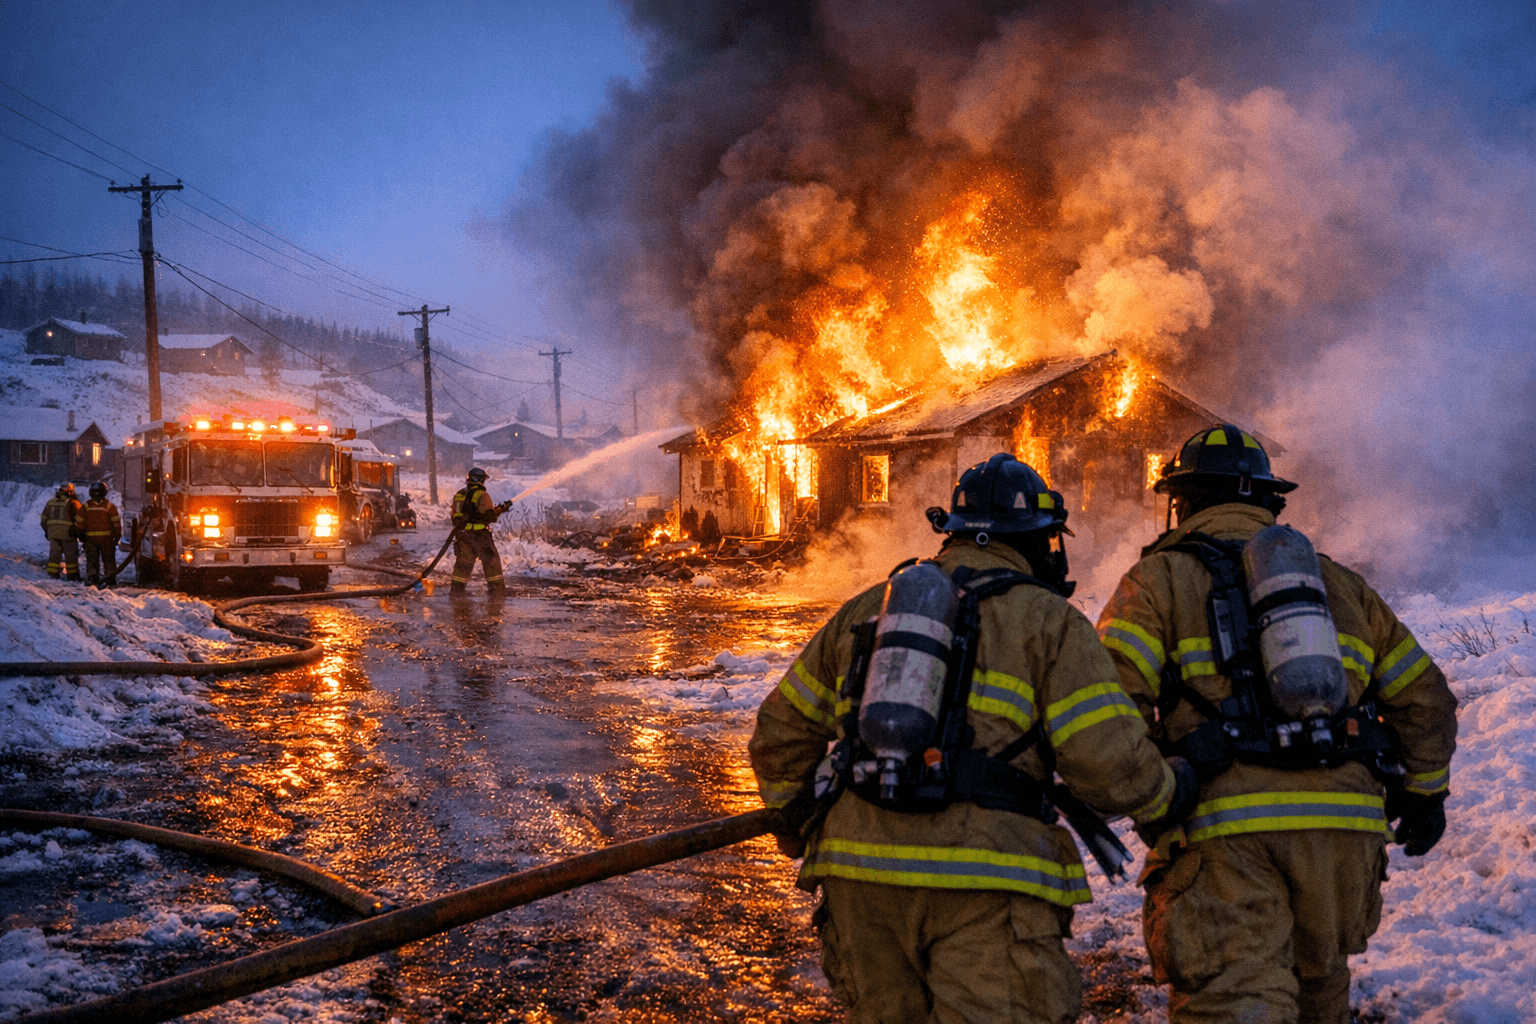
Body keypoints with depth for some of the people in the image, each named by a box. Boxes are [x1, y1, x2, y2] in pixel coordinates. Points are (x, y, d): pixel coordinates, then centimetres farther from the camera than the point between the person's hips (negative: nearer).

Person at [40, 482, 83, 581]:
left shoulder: (50, 502, 12)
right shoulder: (72, 503, -5)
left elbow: (44, 518, 16)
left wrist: (46, 530, 24)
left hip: (52, 533, 5)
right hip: (67, 533, -4)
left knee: (54, 553, 10)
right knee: (71, 555, 2)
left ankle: (53, 573, 8)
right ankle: (72, 574, 3)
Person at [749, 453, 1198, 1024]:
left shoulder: (869, 607, 17)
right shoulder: (1050, 620, 3)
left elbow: (783, 730, 23)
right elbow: (1109, 761, -6)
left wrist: (793, 814, 40)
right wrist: (1169, 793, 15)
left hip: (860, 869, 5)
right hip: (983, 884, -5)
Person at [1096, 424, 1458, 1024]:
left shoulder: (1160, 578, 7)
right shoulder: (1336, 582, 21)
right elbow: (1425, 697, 23)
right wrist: (1423, 791, 35)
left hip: (1223, 827, -5)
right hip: (1344, 825, 5)